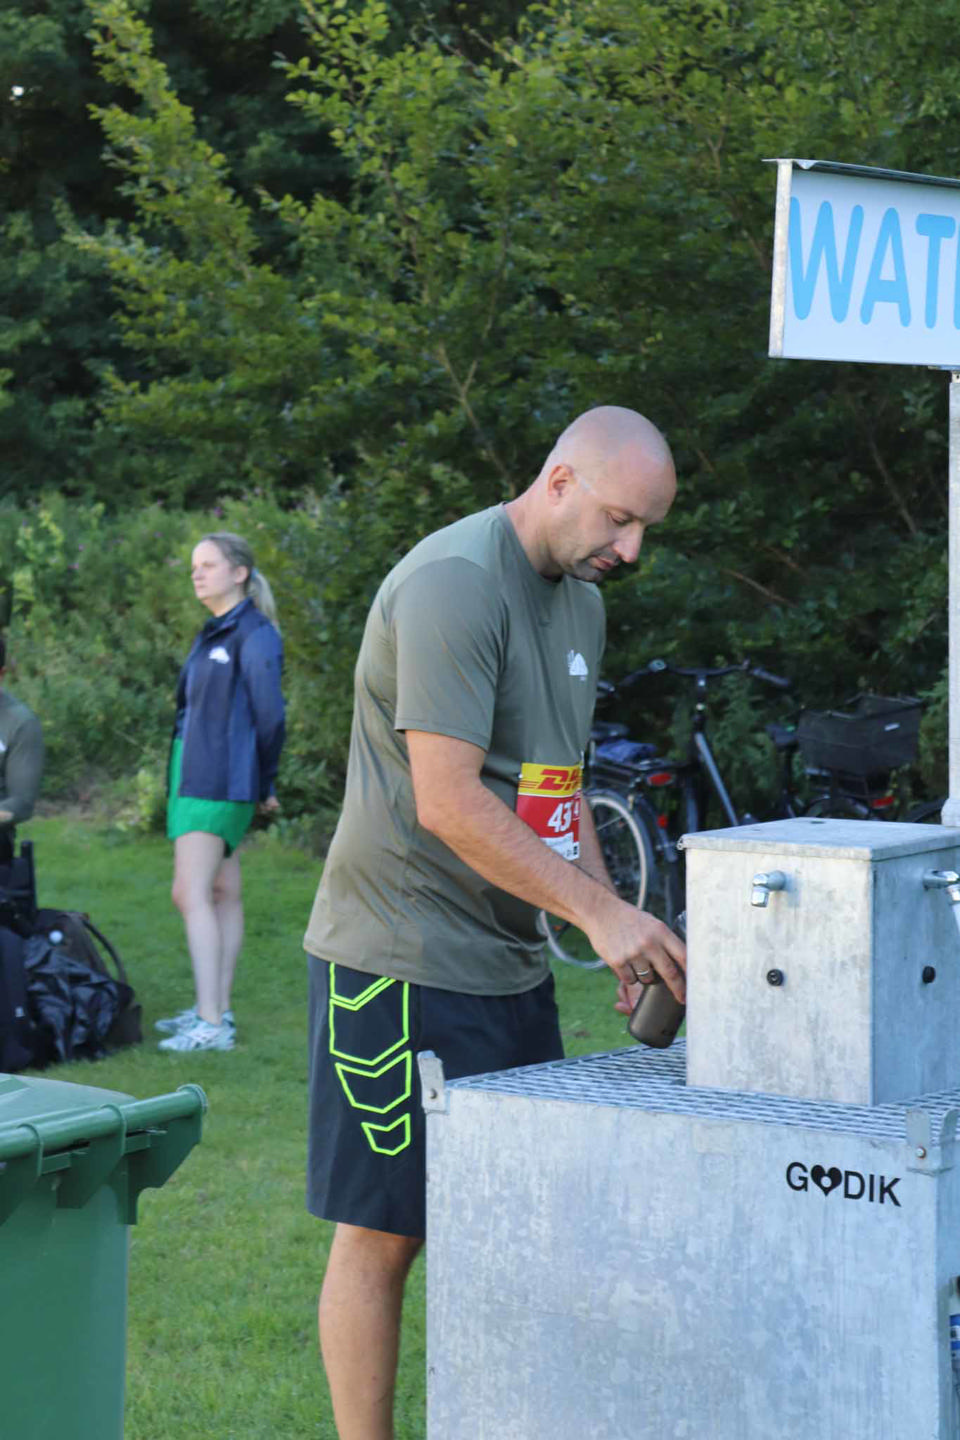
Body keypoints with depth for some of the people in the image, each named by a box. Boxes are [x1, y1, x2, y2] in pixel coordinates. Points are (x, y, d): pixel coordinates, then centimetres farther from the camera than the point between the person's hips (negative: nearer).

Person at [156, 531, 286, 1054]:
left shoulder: (253, 635, -13)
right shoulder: (213, 634, 15)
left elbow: (269, 716, -13)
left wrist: (263, 786, -4)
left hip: (220, 784, -9)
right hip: (194, 778, 9)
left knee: (191, 894, -13)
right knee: (223, 893, 12)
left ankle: (212, 1025, -16)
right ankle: (216, 1009, 18)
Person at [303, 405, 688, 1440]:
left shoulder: (579, 599, 14)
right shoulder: (453, 582, -16)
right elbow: (448, 803, -22)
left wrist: (623, 932, 8)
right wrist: (598, 911, -22)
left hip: (510, 964, 9)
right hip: (402, 965, -9)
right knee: (384, 1230, -2)